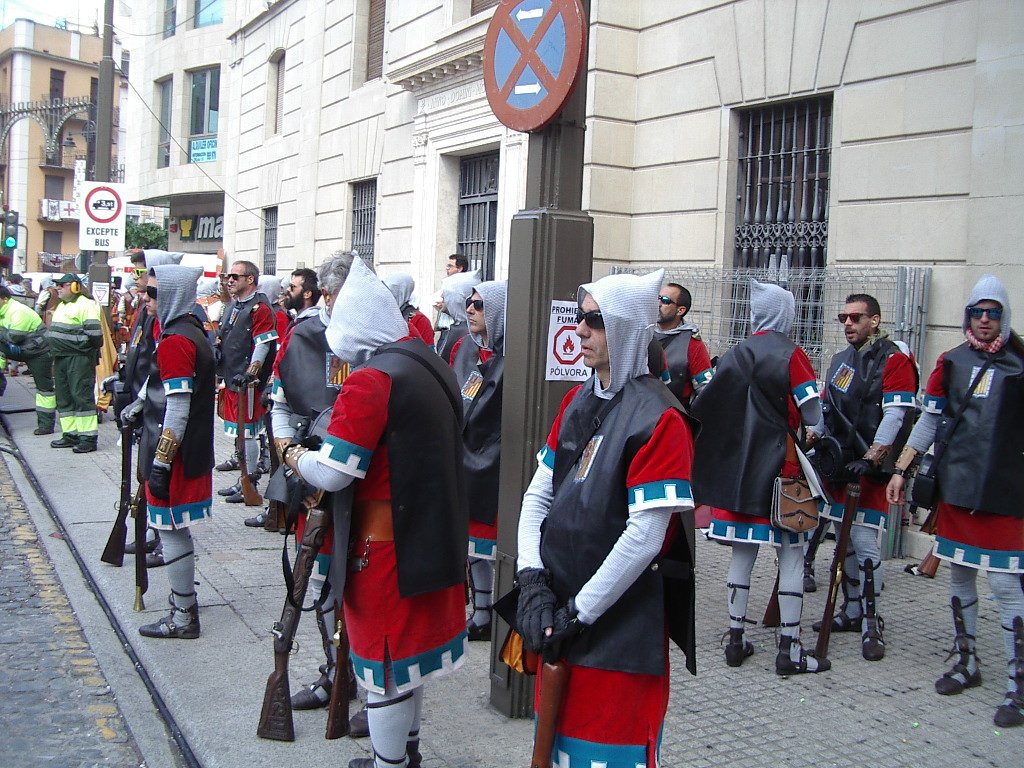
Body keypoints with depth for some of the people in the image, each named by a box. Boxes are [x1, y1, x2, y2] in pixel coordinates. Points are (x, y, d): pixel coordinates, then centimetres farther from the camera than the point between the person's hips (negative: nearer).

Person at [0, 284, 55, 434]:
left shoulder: (19, 311, -22)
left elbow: (15, 337, -27)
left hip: (39, 351, -9)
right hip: (22, 349, 9)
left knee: (44, 386, -4)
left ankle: (46, 424, -1)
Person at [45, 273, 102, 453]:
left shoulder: (85, 305, -11)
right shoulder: (62, 305, 20)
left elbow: (94, 333, -17)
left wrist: (81, 345, -13)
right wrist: (55, 349, 19)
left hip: (79, 358, -10)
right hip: (61, 357, 10)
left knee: (82, 396, -9)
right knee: (64, 397, 11)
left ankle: (88, 438, -8)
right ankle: (71, 434, 19)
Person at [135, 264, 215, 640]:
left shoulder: (174, 342, -19)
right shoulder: (194, 331, 11)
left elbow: (177, 411, -23)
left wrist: (160, 464, -21)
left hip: (175, 455, -10)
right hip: (193, 450, 10)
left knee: (172, 532, 0)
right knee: (176, 529, 20)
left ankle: (184, 617, 9)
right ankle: (183, 598, 33)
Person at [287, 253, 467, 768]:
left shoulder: (370, 380, -21)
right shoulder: (428, 364, 6)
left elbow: (332, 474, -22)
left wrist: (297, 457, -1)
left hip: (384, 547, -9)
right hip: (429, 533, 9)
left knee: (383, 657, 6)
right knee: (410, 645, 22)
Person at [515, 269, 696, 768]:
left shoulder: (658, 418, -16)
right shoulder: (576, 402, 7)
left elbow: (645, 537, -20)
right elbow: (537, 496, 6)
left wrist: (578, 613, -16)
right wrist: (533, 582, -7)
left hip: (621, 629, -7)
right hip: (559, 616, 7)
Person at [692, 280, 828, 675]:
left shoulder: (732, 357, 6)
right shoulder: (791, 356, -8)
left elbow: (706, 410, 8)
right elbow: (814, 416, -10)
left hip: (738, 471, 5)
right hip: (781, 470, -4)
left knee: (742, 553, 12)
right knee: (791, 556, 4)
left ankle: (735, 639, 17)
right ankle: (790, 649, 6)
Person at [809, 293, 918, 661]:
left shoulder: (894, 361, -7)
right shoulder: (840, 360, 17)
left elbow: (895, 416, -16)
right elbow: (824, 407, 23)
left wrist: (870, 459, -23)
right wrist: (811, 438, 10)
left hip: (871, 470, -7)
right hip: (839, 466, 7)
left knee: (865, 544, -9)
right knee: (845, 542, 12)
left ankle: (871, 623, 1)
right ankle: (851, 611, 24)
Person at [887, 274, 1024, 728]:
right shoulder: (951, 363, 8)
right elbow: (929, 421, 10)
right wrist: (901, 470, 7)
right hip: (954, 487, 4)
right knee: (959, 575, 12)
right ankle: (966, 663, 27)